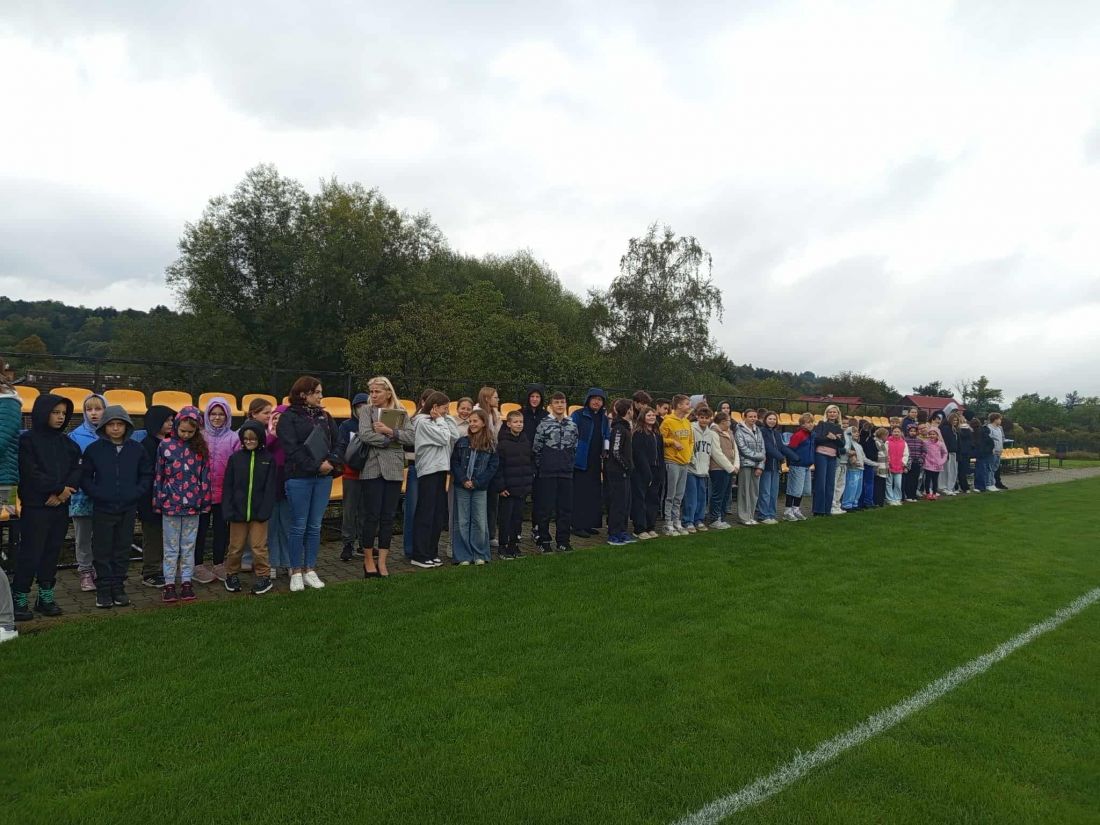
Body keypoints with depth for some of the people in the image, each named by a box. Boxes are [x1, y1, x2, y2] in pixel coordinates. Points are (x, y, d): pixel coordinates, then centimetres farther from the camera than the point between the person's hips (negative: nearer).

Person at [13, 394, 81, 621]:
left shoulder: (67, 443, 10)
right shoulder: (27, 440, -5)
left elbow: (77, 470, 3)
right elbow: (31, 473, -14)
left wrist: (62, 494, -11)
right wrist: (60, 488, -14)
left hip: (60, 506, 5)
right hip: (35, 506, -5)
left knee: (52, 551, 10)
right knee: (30, 552, -3)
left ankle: (45, 595, 20)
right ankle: (19, 598, 8)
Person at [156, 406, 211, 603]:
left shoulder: (201, 448, 2)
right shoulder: (165, 446, -1)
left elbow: (205, 476, 4)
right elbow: (158, 475, 2)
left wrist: (205, 501, 1)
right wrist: (158, 501, 1)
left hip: (193, 504, 1)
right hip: (170, 503, -1)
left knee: (189, 546, 10)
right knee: (171, 546, 7)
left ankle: (186, 581, 18)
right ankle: (169, 583, 14)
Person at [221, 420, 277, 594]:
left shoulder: (268, 459, -2)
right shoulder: (235, 458, 2)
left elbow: (270, 488, -4)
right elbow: (227, 486, 1)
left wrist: (265, 511, -11)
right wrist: (228, 511, -7)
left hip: (258, 513, -2)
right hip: (238, 512, 2)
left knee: (259, 547, 3)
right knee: (235, 547, 12)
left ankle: (263, 576, 18)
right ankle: (232, 574, 31)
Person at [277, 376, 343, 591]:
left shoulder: (324, 416, 12)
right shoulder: (288, 417, -3)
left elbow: (336, 443, 10)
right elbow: (292, 449, -12)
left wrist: (333, 463, -9)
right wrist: (316, 466, -16)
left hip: (324, 478, 5)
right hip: (299, 478, -4)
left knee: (315, 526, 9)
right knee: (299, 527, 4)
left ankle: (310, 570, 20)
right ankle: (296, 572, 16)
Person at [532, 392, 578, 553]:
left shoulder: (572, 425, 9)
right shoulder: (544, 424, -3)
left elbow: (575, 448, 15)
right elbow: (536, 448, -2)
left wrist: (571, 464, 8)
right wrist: (540, 466, 0)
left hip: (566, 473, 4)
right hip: (547, 473, -4)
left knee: (566, 507, 8)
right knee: (545, 508, 1)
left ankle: (563, 540, 19)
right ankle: (544, 541, 12)